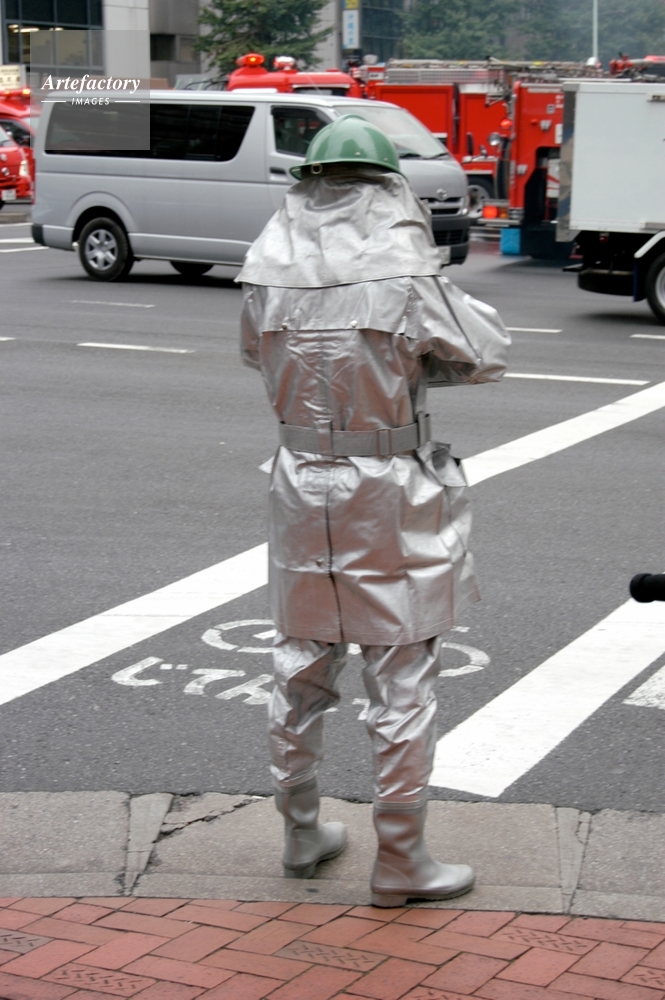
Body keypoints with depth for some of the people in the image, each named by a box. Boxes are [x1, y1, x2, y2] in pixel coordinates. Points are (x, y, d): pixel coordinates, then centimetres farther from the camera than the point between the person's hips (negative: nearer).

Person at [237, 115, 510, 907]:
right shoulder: (404, 274, -16)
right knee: (402, 680, 5)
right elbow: (487, 356, -4)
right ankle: (399, 859, 13)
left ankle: (302, 833, 30)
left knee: (301, 667, 18)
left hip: (302, 486, 5)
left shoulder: (270, 271, -2)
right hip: (391, 496, -5)